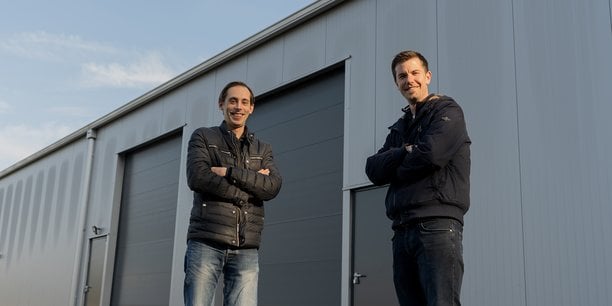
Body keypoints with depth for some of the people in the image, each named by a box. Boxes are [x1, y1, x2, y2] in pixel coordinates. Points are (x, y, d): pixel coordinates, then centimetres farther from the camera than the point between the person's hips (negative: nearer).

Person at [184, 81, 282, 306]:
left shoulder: (262, 150, 20)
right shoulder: (202, 137, 12)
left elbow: (273, 187, 0)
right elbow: (197, 177, -7)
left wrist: (228, 172, -9)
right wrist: (251, 184, -6)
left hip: (247, 248, 2)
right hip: (206, 241, -2)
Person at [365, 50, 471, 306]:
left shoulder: (447, 112, 4)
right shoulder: (399, 128, 23)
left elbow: (431, 154, -15)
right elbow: (373, 170, 9)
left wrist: (396, 167, 2)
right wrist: (405, 152, -6)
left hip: (437, 225, -7)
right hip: (402, 230, 7)